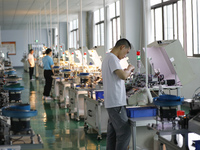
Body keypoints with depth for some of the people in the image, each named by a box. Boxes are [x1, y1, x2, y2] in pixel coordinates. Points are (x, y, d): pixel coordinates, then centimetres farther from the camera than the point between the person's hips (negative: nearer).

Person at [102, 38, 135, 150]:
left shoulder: (108, 58, 21)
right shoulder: (112, 58, -12)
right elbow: (123, 76, -23)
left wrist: (126, 72, 20)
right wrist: (129, 69, -5)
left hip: (112, 103, 11)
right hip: (116, 103, -11)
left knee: (113, 133, 12)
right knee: (125, 132, -9)